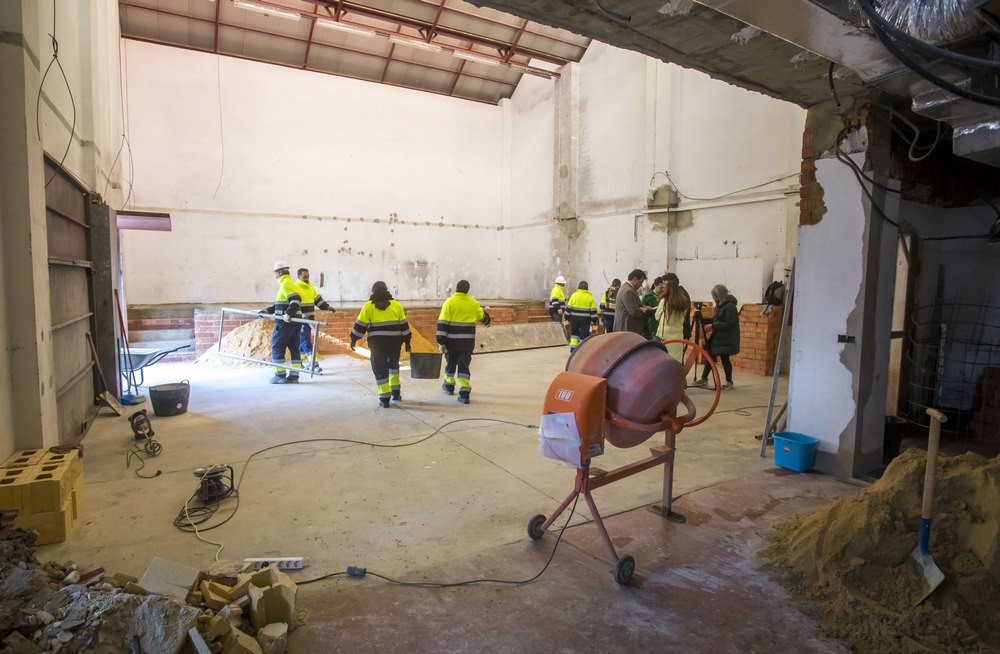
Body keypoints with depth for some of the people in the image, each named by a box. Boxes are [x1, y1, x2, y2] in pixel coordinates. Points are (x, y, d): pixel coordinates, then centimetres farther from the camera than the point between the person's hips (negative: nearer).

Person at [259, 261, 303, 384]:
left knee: (277, 346, 0)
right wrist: (266, 310, 26)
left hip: (285, 323, -9)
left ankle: (280, 375, 4)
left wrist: (288, 314, -32)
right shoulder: (290, 284, 21)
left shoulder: (286, 284, -10)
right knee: (293, 348, 8)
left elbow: (295, 301, -25)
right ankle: (294, 376, 11)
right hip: (294, 322, 9)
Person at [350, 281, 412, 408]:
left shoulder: (368, 306, 0)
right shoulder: (396, 305, 7)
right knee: (393, 365, 23)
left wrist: (354, 339, 10)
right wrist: (407, 342, 12)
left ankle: (384, 398, 2)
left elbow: (360, 325, -1)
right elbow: (404, 325, 7)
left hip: (377, 343, -3)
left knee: (380, 369, 4)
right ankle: (396, 393, 27)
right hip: (394, 342, 3)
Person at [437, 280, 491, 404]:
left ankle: (449, 385, 38)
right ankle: (464, 393, -2)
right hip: (467, 342, 2)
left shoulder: (449, 302, -8)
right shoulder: (473, 303, 3)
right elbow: (482, 316, 22)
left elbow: (442, 323, -12)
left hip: (452, 342, -2)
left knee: (451, 363, 18)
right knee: (464, 366, 7)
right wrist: (487, 321, 45)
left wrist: (441, 342, -9)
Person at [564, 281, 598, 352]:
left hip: (574, 318, 1)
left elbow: (569, 307, 0)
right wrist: (594, 320, 5)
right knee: (583, 335, 4)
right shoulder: (590, 297, 0)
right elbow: (593, 310, 0)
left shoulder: (574, 295, -1)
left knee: (574, 333, 15)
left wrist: (567, 317, 9)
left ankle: (573, 349, 10)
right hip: (585, 319, -1)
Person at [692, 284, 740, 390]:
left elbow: (728, 324, -22)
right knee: (710, 356, 9)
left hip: (727, 339, -9)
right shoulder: (720, 305, 9)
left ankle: (729, 382, 17)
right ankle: (704, 379, 18)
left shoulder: (730, 306, -18)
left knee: (724, 358, 1)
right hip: (717, 337, 9)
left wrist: (713, 325, -21)